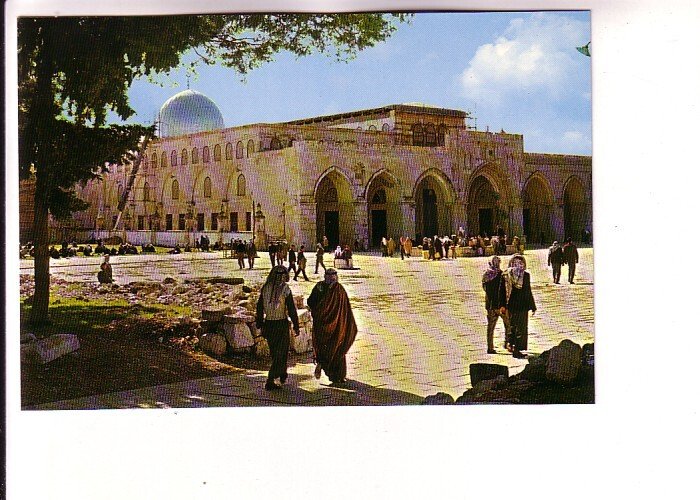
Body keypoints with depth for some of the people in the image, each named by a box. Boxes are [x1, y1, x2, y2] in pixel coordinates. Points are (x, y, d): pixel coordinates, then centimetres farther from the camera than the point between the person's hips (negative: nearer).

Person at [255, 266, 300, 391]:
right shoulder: (285, 289, -12)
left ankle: (282, 375, 38)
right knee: (280, 353, 3)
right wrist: (296, 326, -4)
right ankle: (270, 381, -5)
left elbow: (259, 308, 7)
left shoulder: (265, 288, 2)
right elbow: (291, 310, -11)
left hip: (268, 324, 5)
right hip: (281, 324, -5)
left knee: (274, 351, 21)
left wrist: (259, 324, 15)